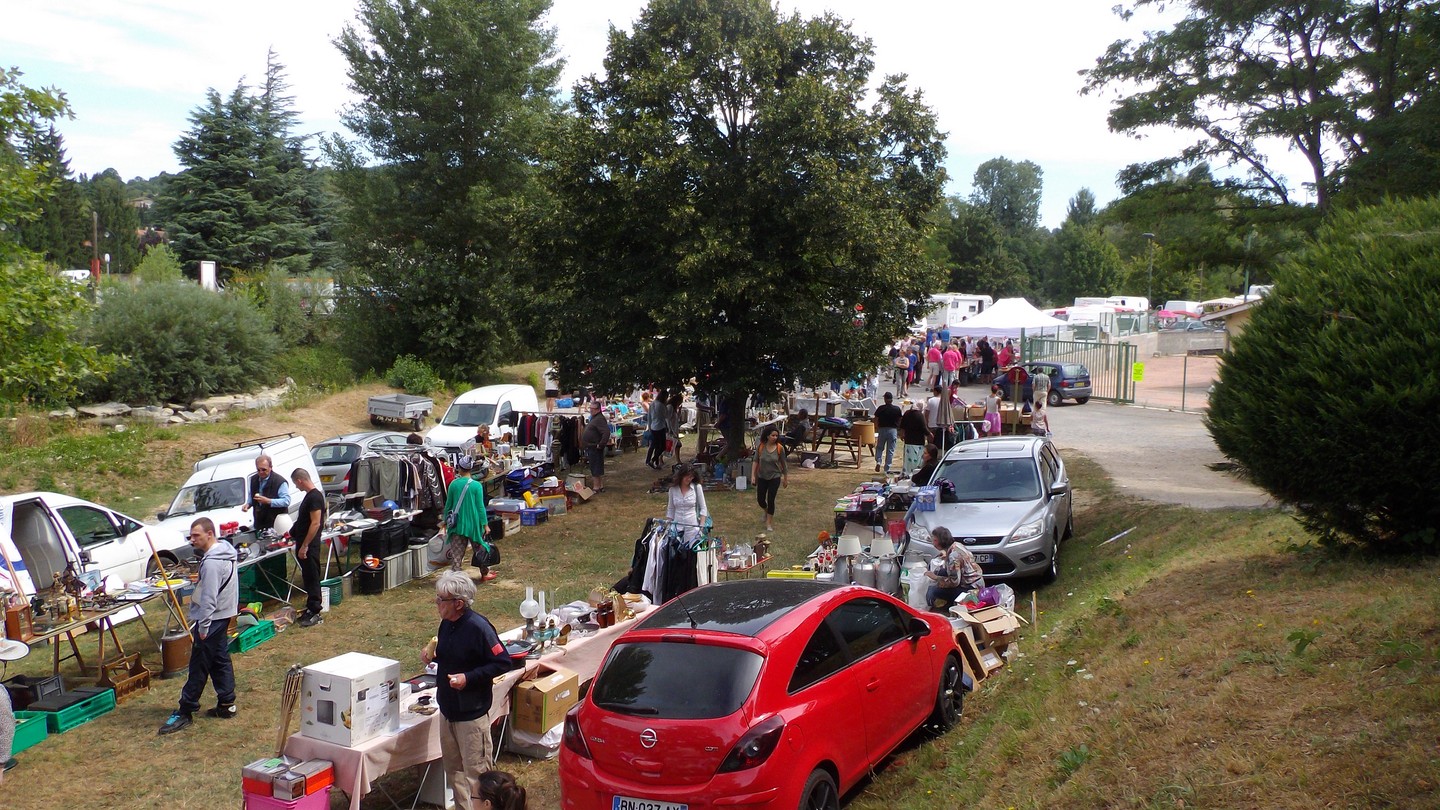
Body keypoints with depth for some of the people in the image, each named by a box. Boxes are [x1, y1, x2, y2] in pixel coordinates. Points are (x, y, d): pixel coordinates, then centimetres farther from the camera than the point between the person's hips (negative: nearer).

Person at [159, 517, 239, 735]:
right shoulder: (226, 552, 9)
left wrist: (202, 627, -21)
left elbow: (208, 598, -24)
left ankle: (185, 712, 3)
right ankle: (227, 704, 21)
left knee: (199, 667, -3)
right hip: (224, 615, 10)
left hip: (211, 619, -10)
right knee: (220, 661, 15)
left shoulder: (211, 562, -23)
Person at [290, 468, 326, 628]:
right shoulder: (310, 495, 13)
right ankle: (310, 609, 22)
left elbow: (315, 523, -23)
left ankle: (314, 613, 1)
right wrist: (293, 533, 34)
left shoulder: (315, 496, -19)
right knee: (308, 578, 14)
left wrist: (304, 546, -23)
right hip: (303, 544, 10)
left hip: (310, 546, -10)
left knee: (312, 578, -4)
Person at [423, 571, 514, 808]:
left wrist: (469, 678, -25)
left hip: (472, 713, -8)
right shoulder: (447, 624, 3)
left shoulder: (478, 628, -22)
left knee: (476, 771, 2)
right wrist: (432, 656, 0)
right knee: (453, 768, 19)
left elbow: (504, 663, -20)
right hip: (447, 709, 8)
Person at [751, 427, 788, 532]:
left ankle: (769, 523, 11)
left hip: (775, 478, -2)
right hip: (762, 477, 2)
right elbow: (755, 462, -5)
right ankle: (767, 512, 44)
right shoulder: (760, 447, -10)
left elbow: (783, 464, -1)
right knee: (760, 499, 11)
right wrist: (753, 475, -13)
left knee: (771, 500, -2)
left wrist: (786, 478, 6)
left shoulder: (780, 449, -11)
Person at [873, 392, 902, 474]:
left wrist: (876, 429, 15)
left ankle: (878, 461, -3)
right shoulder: (897, 409, -4)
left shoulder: (880, 409, -5)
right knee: (890, 450, 5)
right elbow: (900, 421, 1)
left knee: (879, 448, 19)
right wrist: (900, 432, 13)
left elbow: (876, 420, -1)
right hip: (893, 430, 0)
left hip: (882, 429, 0)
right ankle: (887, 469, 5)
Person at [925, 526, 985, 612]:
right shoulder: (956, 545, 2)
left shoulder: (953, 555, -25)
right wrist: (945, 557, 6)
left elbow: (954, 582, -25)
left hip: (971, 588, -10)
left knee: (933, 591, -15)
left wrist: (936, 578, -15)